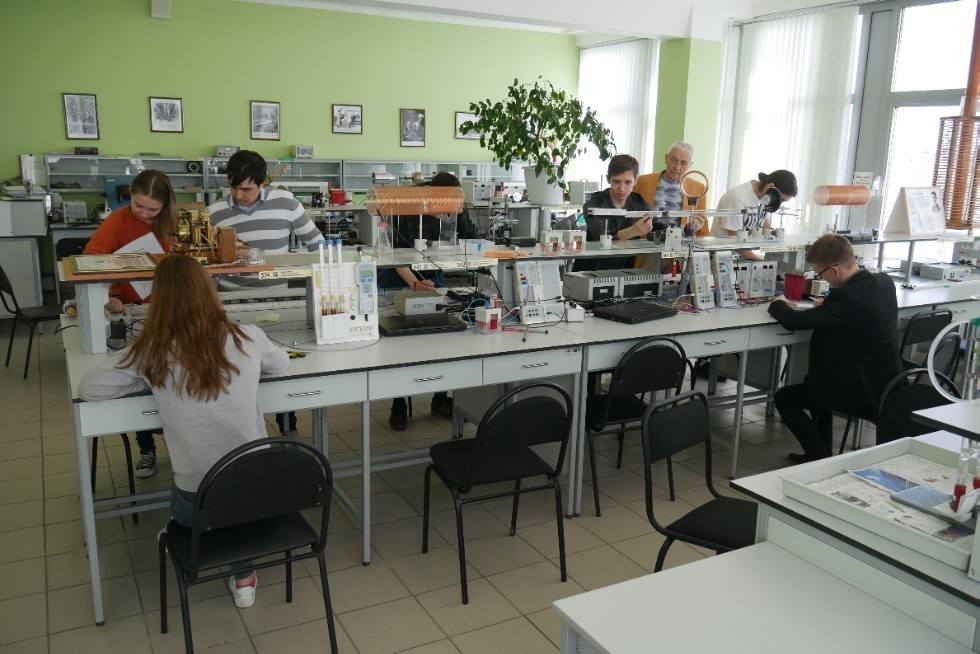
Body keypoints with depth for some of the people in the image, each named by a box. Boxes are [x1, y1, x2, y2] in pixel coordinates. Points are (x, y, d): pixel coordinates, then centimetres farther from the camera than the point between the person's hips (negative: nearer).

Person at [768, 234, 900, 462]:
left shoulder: (848, 296, -27)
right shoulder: (884, 282, -1)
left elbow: (793, 321, -24)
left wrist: (778, 304, -3)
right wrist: (828, 304, 5)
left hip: (864, 391, -9)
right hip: (887, 383, 9)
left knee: (784, 398, 7)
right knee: (818, 381, 33)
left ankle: (822, 460, 10)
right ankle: (820, 451, 36)